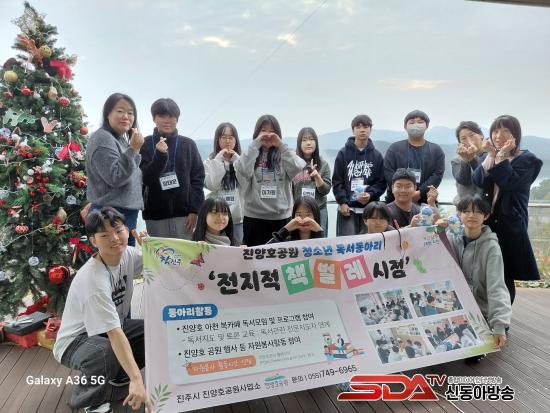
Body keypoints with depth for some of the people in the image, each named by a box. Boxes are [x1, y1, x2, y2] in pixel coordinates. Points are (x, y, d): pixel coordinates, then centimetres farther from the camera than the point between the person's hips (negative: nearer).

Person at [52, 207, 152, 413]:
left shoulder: (128, 254, -12)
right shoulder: (93, 279, -32)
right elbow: (114, 333, -38)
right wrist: (136, 379, -43)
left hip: (110, 330, 7)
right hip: (76, 340, -7)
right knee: (105, 352, -39)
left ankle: (119, 373, 13)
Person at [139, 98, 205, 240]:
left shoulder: (188, 144, 6)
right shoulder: (145, 144, 4)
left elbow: (198, 178, 4)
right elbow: (144, 179, -5)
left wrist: (195, 210, -4)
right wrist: (160, 155, -20)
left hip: (184, 213, 0)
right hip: (155, 214, 0)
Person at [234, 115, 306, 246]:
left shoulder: (283, 156, 6)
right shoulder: (252, 154, 3)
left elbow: (299, 169, -12)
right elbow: (243, 170, -17)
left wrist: (281, 145, -11)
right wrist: (255, 144, -14)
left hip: (281, 217, 1)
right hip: (254, 216, -1)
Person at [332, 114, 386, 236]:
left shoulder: (377, 155, 8)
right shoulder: (343, 153, 5)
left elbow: (381, 182, 6)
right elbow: (337, 181, 2)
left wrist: (370, 194, -12)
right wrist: (342, 202, -8)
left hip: (370, 209, 1)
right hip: (347, 208, -1)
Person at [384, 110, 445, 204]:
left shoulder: (436, 150, 12)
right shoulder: (394, 148, 9)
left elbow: (438, 174, 0)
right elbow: (389, 173, -2)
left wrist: (420, 193, -14)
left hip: (426, 201, 1)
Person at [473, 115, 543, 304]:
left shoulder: (527, 160, -3)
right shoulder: (490, 157, 13)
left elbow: (509, 183, -20)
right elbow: (478, 181, -5)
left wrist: (502, 156, -15)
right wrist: (492, 155, -9)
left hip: (510, 224, -4)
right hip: (486, 221, 4)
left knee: (505, 275, 0)